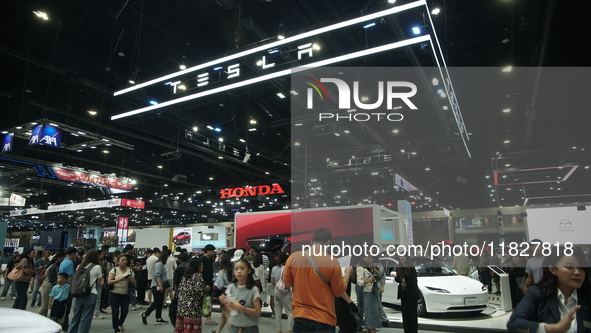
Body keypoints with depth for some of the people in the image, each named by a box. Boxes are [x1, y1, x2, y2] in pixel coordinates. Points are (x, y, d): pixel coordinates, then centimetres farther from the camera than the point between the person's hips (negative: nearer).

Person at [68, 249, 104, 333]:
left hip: (78, 295, 5)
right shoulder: (97, 267, -7)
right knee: (85, 320, 2)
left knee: (75, 317, 18)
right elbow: (99, 283, -2)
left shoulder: (80, 266, 7)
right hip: (91, 295, -5)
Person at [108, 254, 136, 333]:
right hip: (114, 294, -3)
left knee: (125, 311, 2)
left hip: (125, 294, 3)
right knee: (115, 312, 1)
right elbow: (109, 282, -11)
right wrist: (120, 279, -22)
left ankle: (120, 323, 34)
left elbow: (134, 282, 9)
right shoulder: (114, 270, -2)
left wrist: (130, 279, -13)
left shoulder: (130, 271, 8)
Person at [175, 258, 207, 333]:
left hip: (181, 307, 8)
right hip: (193, 308, -8)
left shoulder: (185, 276, 16)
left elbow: (180, 289, 15)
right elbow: (200, 289, -20)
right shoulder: (198, 275, -6)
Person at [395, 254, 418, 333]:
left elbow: (414, 281, -10)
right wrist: (396, 278, -10)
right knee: (405, 312, 9)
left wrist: (406, 284, -25)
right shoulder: (398, 268, 6)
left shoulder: (411, 268, -11)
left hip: (411, 294, -5)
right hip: (403, 293, 5)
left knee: (412, 312, 2)